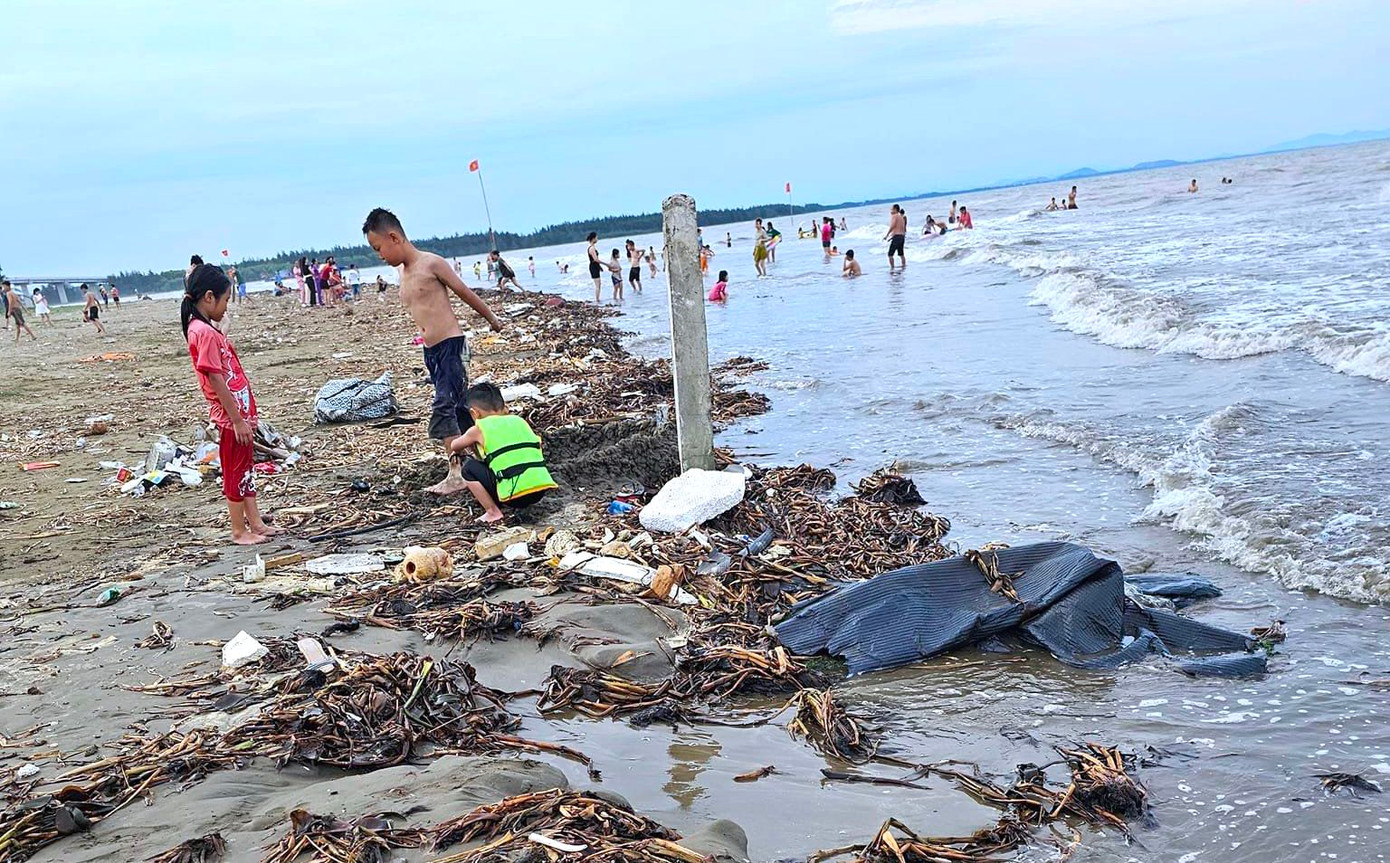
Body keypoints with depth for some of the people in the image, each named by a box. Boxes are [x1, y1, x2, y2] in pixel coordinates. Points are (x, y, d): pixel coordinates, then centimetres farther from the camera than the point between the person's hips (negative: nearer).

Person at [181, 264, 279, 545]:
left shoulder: (207, 329, 11)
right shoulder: (204, 333, -19)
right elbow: (216, 380, -21)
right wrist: (237, 419, -19)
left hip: (239, 413, 10)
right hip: (231, 417, -10)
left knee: (247, 469, 16)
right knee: (235, 474, 2)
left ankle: (255, 523, 26)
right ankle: (239, 531, 12)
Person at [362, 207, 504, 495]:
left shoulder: (431, 263, -10)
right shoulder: (403, 272, 13)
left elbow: (465, 292, -2)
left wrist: (492, 319, 7)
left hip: (451, 345, -8)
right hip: (431, 351, 8)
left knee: (442, 409, -14)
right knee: (459, 407, 13)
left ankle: (456, 474, -12)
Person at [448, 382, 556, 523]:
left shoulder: (479, 429, 9)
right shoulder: (519, 421, 19)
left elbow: (455, 446, 27)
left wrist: (459, 452, 54)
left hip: (514, 495, -6)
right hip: (540, 491, 6)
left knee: (469, 468, 11)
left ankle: (493, 512, 5)